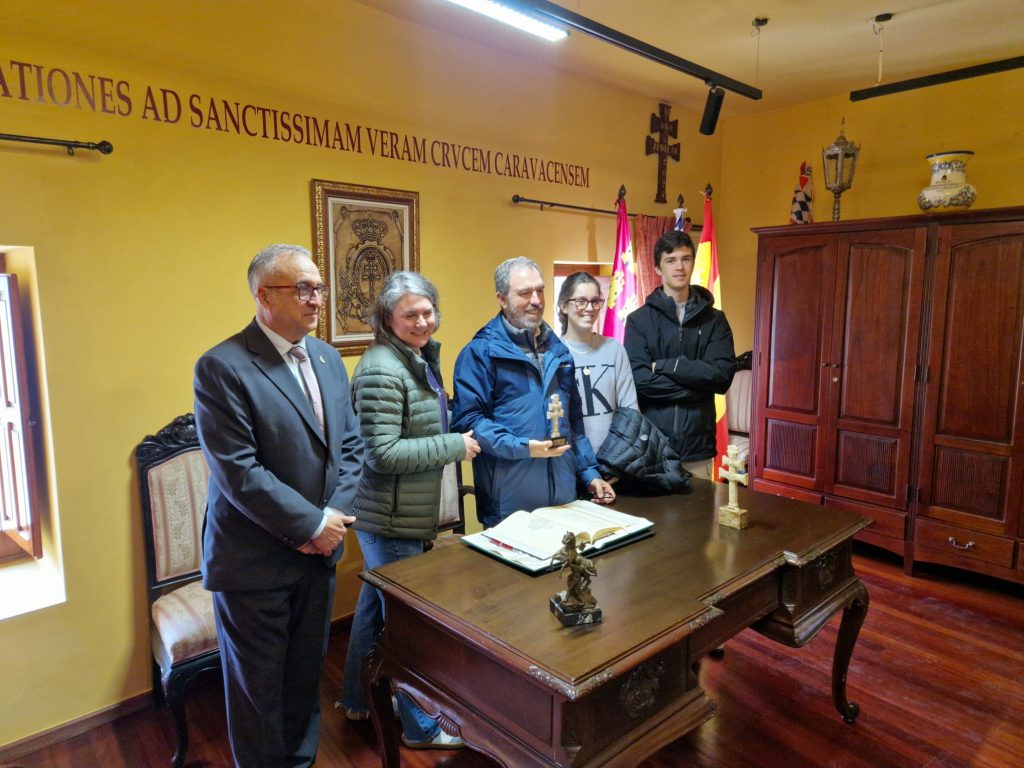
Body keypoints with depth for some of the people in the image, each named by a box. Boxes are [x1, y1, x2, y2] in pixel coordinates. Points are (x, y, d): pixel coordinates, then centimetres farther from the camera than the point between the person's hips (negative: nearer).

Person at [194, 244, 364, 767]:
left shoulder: (328, 358, 5)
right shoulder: (222, 368, -16)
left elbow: (350, 444, 6)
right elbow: (237, 472, -21)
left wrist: (335, 516, -7)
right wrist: (312, 524, -17)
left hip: (318, 548, 6)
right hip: (255, 561, -6)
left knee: (305, 676, 20)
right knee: (258, 686, 13)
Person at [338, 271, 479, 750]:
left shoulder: (419, 358, 8)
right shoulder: (382, 370, -22)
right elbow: (382, 454, -26)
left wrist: (453, 437, 8)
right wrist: (454, 446, -21)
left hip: (408, 513, 9)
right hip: (391, 518, -9)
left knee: (375, 603, 22)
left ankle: (356, 699, 42)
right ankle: (420, 727, 26)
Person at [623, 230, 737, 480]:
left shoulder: (714, 319, 7)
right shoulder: (639, 319, 1)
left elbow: (722, 374, -7)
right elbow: (638, 378, -11)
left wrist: (664, 366, -12)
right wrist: (697, 387, -11)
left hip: (697, 446, 2)